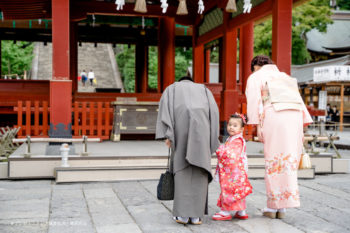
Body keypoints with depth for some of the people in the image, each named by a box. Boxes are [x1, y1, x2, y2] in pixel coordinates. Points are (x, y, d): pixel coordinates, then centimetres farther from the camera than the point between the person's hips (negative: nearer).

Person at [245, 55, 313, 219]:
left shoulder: (255, 77, 16)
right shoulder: (285, 76, 31)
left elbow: (254, 100, 0)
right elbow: (299, 102, 21)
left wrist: (258, 125, -4)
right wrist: (301, 129, 16)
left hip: (274, 116, -5)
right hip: (295, 118, 5)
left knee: (274, 162, -1)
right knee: (289, 161, 6)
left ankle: (273, 207, 2)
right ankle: (282, 208, 8)